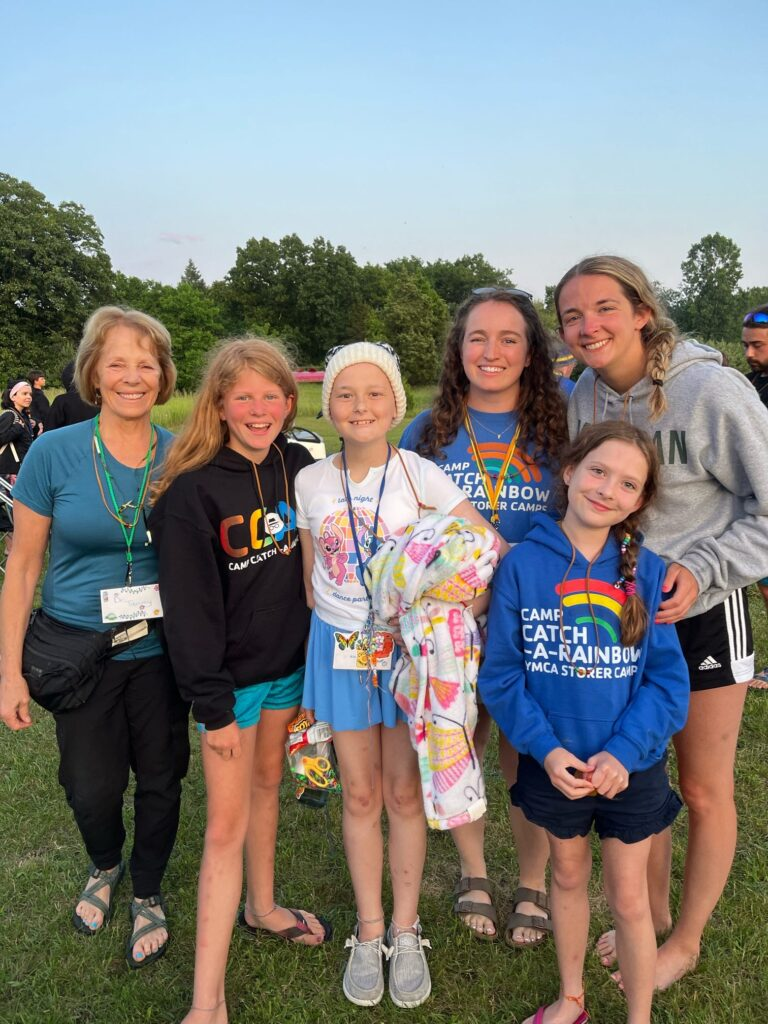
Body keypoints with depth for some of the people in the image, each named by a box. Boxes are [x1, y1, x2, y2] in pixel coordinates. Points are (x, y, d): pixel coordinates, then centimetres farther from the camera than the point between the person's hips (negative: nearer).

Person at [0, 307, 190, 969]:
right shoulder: (54, 453, -10)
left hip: (161, 650, 1)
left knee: (160, 778, 13)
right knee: (91, 787, 11)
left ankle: (148, 894, 41)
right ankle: (105, 866, 47)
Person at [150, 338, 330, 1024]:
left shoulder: (300, 467, -3)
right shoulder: (193, 490, -18)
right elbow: (189, 605, -17)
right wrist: (213, 704, -15)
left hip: (290, 662, 5)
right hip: (234, 676, -5)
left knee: (267, 782, 22)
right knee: (227, 823, 1)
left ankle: (262, 908, 45)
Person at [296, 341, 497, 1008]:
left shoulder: (420, 475, -10)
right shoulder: (311, 483, -1)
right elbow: (311, 578, 9)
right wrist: (315, 652, 10)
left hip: (407, 648, -2)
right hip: (341, 650, 2)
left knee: (405, 794, 10)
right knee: (361, 796, 12)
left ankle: (406, 932, 30)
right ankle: (369, 933, 30)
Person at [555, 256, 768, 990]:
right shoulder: (581, 399, -4)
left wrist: (702, 570, -23)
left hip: (700, 613, -4)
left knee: (703, 791, 12)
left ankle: (687, 939, 35)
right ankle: (651, 912, 42)